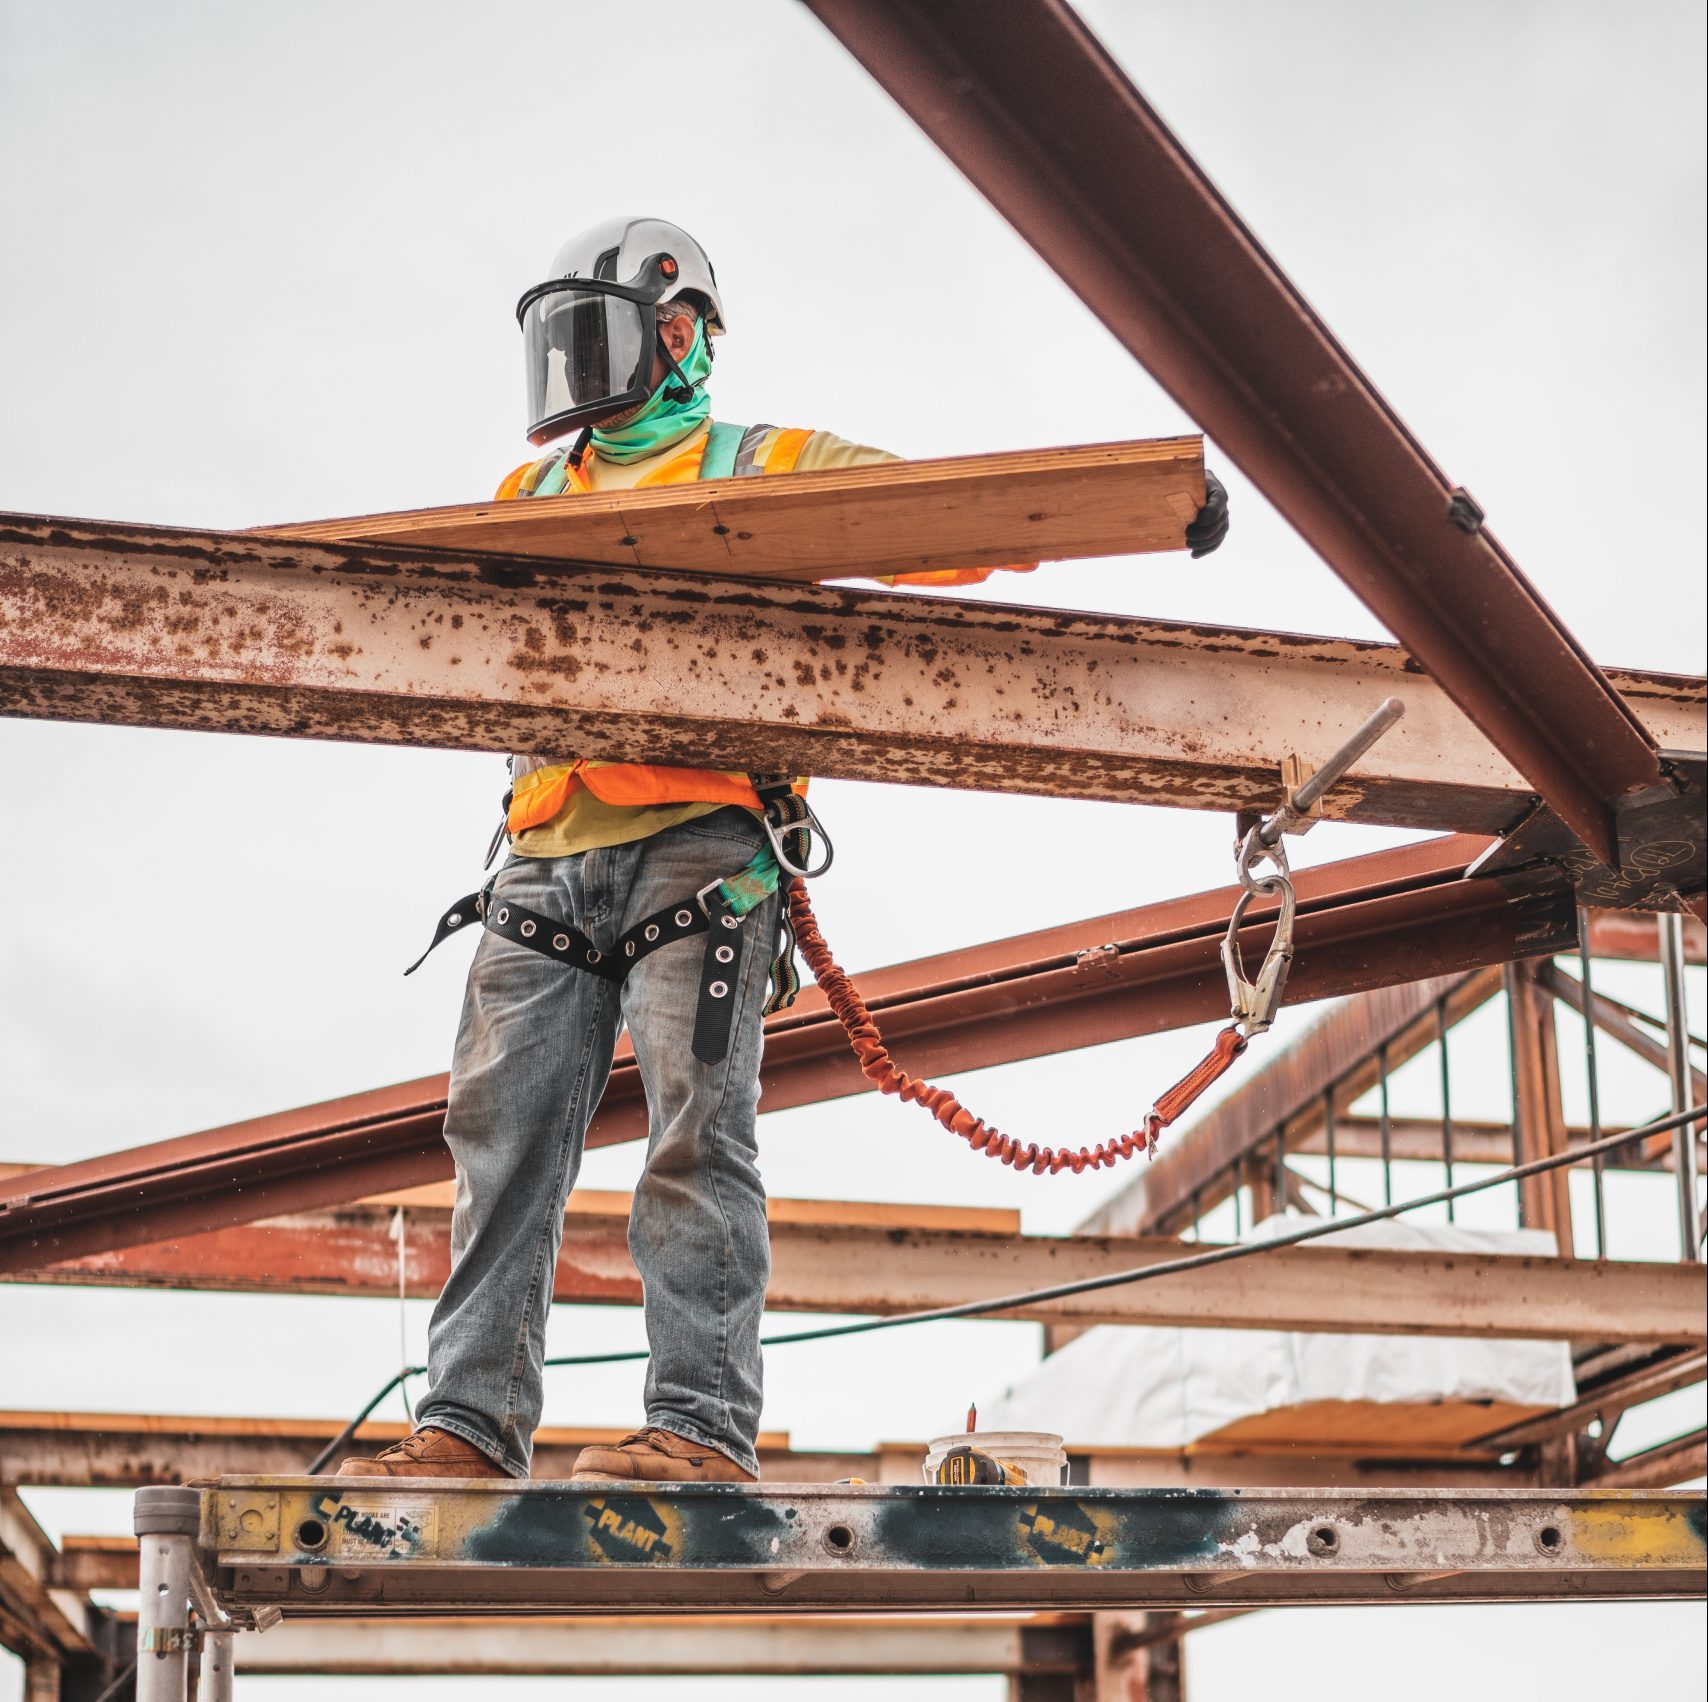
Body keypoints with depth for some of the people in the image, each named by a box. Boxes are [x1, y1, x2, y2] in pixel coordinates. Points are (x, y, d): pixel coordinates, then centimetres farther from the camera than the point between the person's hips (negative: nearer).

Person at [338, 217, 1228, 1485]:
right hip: (550, 851, 5)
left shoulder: (769, 470, 12)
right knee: (503, 1134, -1)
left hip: (697, 837, -5)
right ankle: (472, 1427, 1)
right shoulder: (527, 500, 28)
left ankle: (704, 1425, -13)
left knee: (695, 1129, -12)